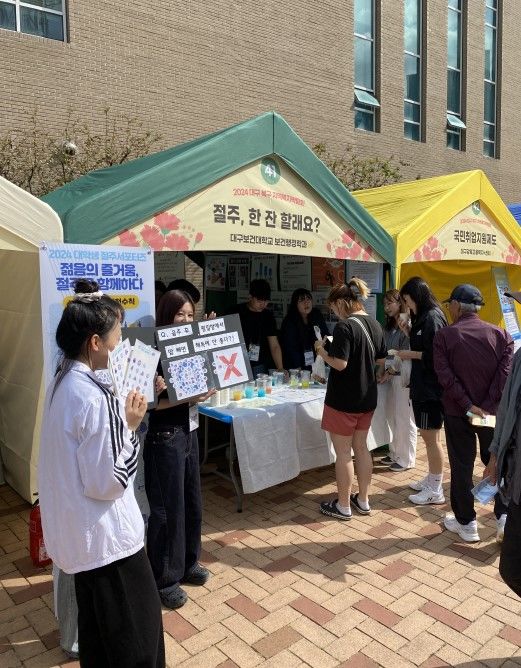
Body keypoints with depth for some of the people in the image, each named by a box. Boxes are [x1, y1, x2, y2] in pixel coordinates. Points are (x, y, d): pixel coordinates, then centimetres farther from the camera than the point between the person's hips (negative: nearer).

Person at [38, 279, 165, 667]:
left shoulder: (64, 382, 1)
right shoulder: (96, 398, -28)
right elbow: (107, 482, -24)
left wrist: (119, 420, 4)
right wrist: (130, 425, -16)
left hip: (79, 532, 9)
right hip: (105, 535, -9)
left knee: (98, 621, 27)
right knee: (137, 625, 11)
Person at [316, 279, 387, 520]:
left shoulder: (344, 326, -20)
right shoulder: (374, 324, 4)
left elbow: (339, 364, -25)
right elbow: (380, 358, 13)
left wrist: (323, 352, -8)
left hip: (343, 400, -8)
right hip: (367, 398, 8)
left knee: (343, 452, 5)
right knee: (361, 447, 18)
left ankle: (343, 505, 17)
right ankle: (363, 500, 29)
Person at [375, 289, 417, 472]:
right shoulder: (388, 325, 15)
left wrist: (389, 372, -12)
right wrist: (382, 370, 5)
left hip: (403, 376, -8)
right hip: (390, 375, 8)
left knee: (404, 419, 0)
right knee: (392, 417, 14)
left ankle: (406, 459, 11)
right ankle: (395, 453, 27)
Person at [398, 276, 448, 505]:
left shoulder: (432, 317, -16)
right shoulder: (424, 317, 14)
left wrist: (411, 354, -14)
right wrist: (409, 333, 6)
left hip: (432, 388, -10)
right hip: (423, 385, 10)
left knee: (430, 437, -1)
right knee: (430, 436, 18)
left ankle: (435, 490, 10)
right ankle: (432, 479, 30)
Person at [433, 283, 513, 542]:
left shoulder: (444, 335, -8)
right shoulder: (500, 334, -1)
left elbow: (445, 376, -16)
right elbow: (505, 371, -11)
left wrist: (468, 405, -15)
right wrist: (489, 404, -13)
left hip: (457, 412, -2)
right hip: (492, 412, 2)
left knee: (461, 467, 9)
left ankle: (466, 523, 18)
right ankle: (505, 516, 11)